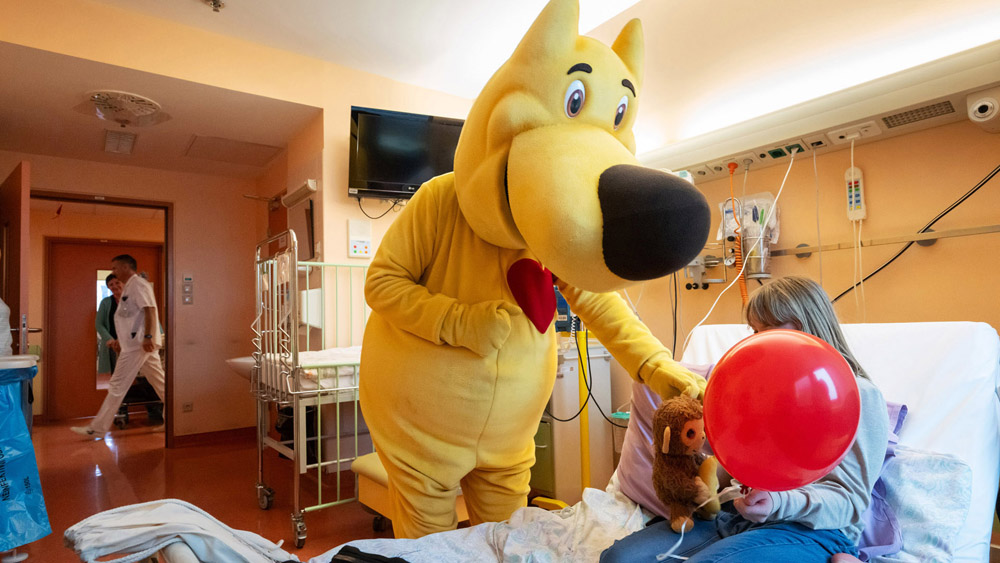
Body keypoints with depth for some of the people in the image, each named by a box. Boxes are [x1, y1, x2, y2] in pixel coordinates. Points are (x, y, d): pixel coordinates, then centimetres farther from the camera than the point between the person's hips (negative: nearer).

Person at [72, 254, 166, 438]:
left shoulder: (138, 284, -9)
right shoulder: (129, 287, 23)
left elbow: (149, 310, -20)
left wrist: (148, 337, -27)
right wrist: (121, 340, 24)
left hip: (137, 344, -10)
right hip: (139, 343, 10)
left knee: (117, 386, -3)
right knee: (160, 383, 9)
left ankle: (98, 428, 5)